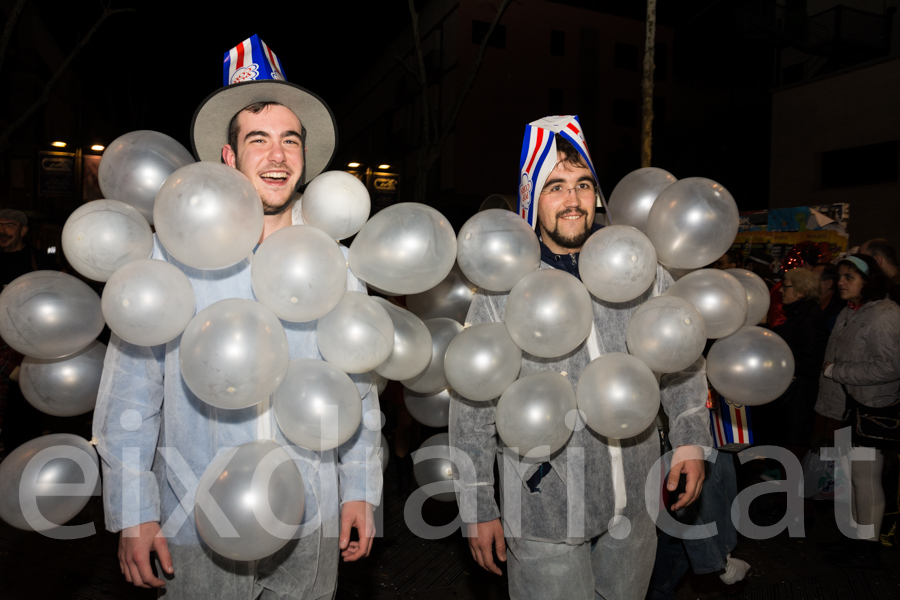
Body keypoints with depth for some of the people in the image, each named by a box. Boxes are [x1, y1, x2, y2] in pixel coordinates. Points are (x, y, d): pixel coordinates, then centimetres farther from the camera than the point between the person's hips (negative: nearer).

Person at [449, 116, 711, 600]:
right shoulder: (499, 292, -9)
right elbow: (471, 408, -5)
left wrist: (691, 439, 2)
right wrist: (478, 509, -4)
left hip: (635, 506, 4)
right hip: (545, 514, -3)